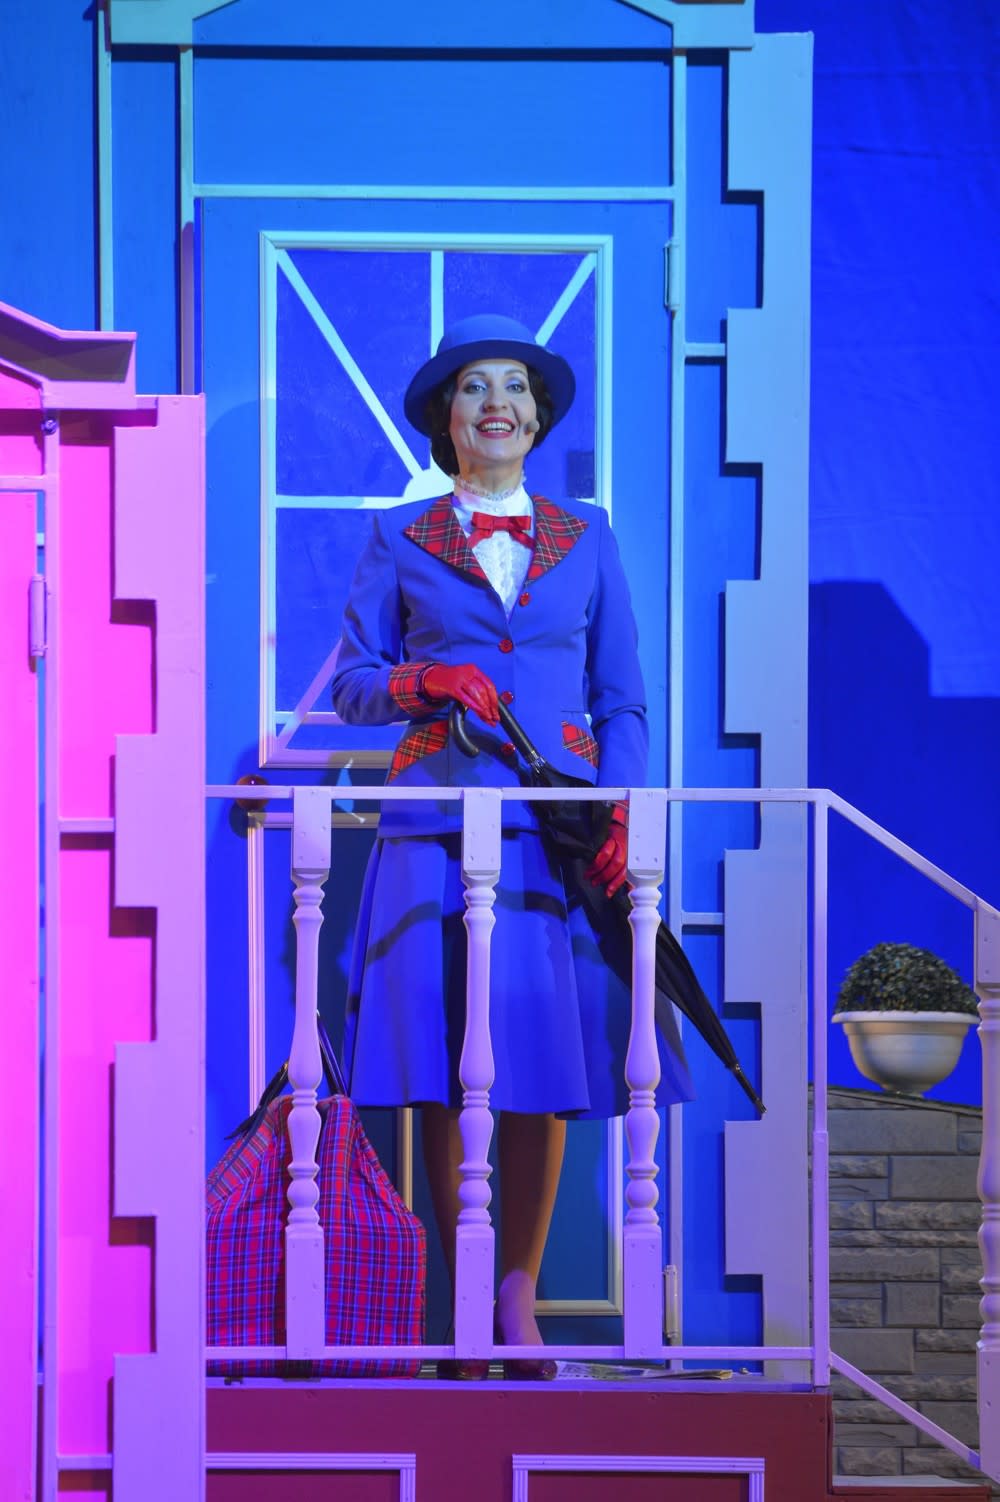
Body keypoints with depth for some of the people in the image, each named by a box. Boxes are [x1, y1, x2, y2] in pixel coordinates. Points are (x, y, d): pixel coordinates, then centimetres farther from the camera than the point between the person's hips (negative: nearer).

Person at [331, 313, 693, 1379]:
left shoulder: (587, 538, 15)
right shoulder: (400, 540, 11)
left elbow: (621, 700, 12)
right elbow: (351, 684, 8)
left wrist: (617, 812, -3)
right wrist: (427, 681, -12)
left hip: (559, 826, 1)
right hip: (438, 824, -1)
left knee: (545, 1057, -4)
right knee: (443, 1063, -6)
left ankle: (519, 1299, 6)